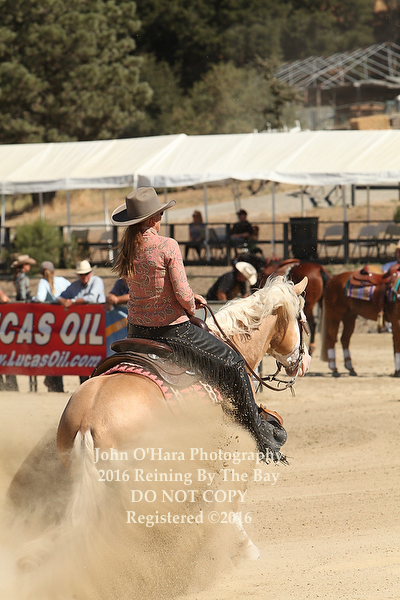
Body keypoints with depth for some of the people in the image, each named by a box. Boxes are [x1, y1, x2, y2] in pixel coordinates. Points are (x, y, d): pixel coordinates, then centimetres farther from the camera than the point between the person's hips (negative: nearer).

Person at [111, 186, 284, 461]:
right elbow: (182, 294, -21)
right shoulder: (168, 247, -19)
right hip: (172, 330, -6)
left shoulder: (127, 250, 2)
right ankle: (261, 436, 9)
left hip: (138, 330, 6)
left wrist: (190, 296, 16)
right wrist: (191, 307, 2)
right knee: (233, 363, 8)